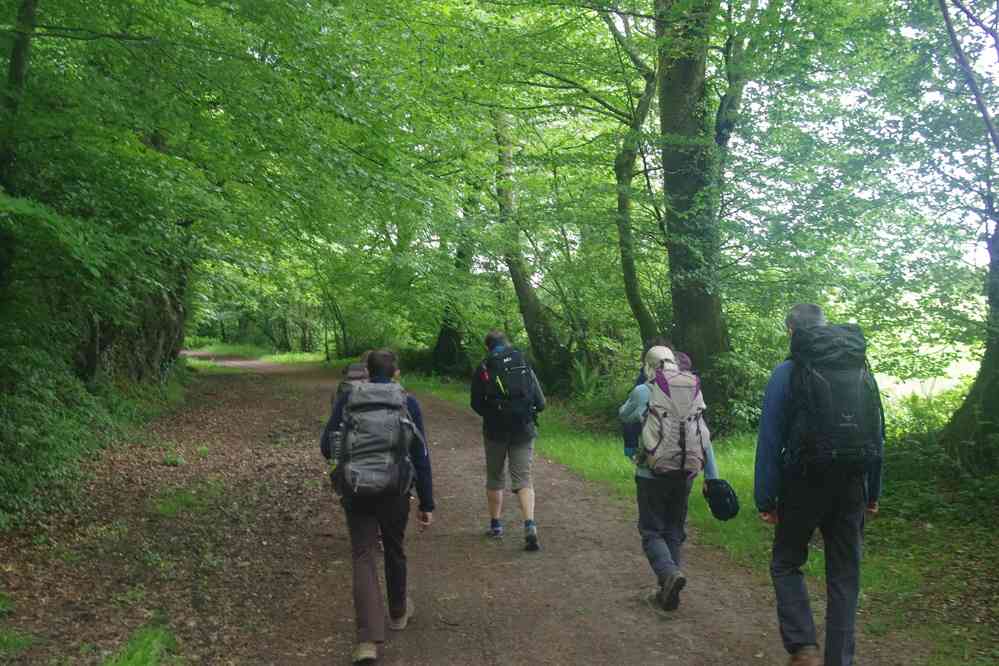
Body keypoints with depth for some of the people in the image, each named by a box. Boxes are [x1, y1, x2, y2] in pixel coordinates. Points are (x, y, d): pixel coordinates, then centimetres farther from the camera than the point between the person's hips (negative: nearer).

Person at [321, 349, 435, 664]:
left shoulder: (347, 399, 2)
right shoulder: (408, 403, -1)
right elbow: (420, 456, -3)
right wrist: (427, 503, 1)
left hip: (355, 490, 0)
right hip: (395, 492, 0)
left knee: (363, 557, 2)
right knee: (394, 550, 21)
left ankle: (368, 640, -10)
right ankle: (398, 612, 42)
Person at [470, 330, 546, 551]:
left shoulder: (483, 369, -4)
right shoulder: (525, 366, 1)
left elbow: (476, 404, 1)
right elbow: (541, 403, 1)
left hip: (495, 431, -1)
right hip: (524, 430, 1)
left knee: (495, 477, 16)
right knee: (523, 478, 2)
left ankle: (495, 524, 25)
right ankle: (530, 525, -16)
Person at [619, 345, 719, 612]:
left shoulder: (644, 392, -5)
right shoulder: (694, 392, 6)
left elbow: (624, 415, 14)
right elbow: (705, 438, 7)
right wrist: (712, 477, 10)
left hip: (653, 474, -4)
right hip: (685, 473, 4)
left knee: (652, 532, 6)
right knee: (674, 532, 16)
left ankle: (670, 573, -20)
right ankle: (668, 591, 17)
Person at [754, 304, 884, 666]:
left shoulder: (787, 372, -6)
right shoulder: (863, 370, 9)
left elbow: (770, 439, -9)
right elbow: (877, 435, 11)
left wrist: (765, 499, -6)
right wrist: (873, 491, 16)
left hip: (804, 485, -4)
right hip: (852, 487, 4)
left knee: (786, 564, 12)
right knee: (844, 576, 12)